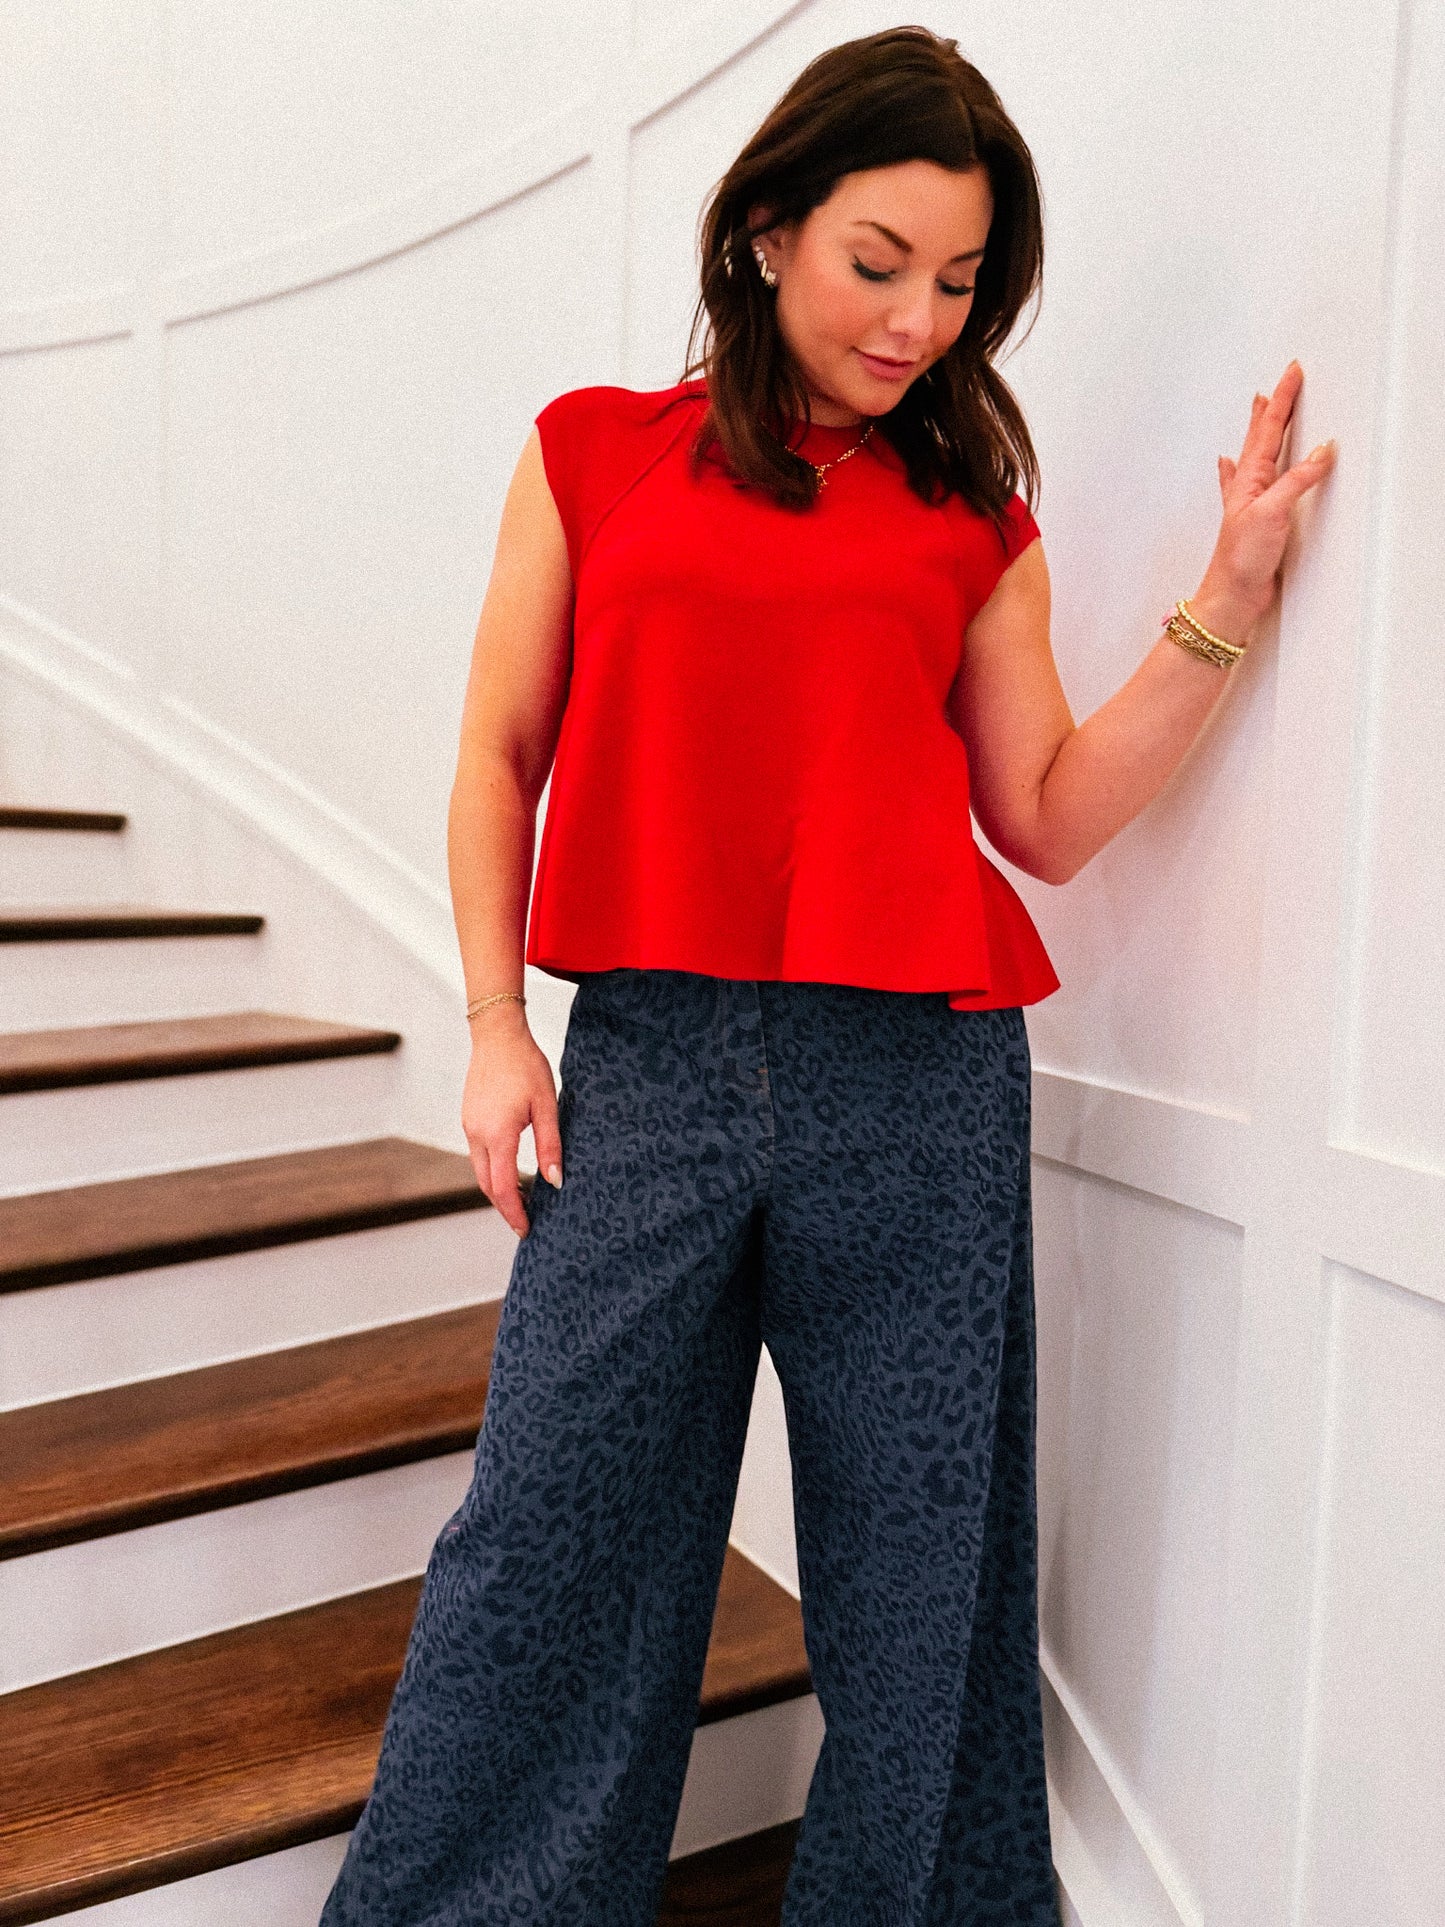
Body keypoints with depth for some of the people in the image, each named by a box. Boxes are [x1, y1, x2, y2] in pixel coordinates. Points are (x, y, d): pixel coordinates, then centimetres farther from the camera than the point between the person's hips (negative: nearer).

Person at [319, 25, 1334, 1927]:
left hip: (922, 1078, 1)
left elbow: (1050, 815, 6)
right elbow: (503, 753, 10)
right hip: (649, 1060, -1)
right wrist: (498, 1028, 3)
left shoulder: (972, 513, 12)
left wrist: (1231, 594, 0)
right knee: (550, 1531, 4)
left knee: (917, 1556, 9)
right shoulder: (598, 451, 9)